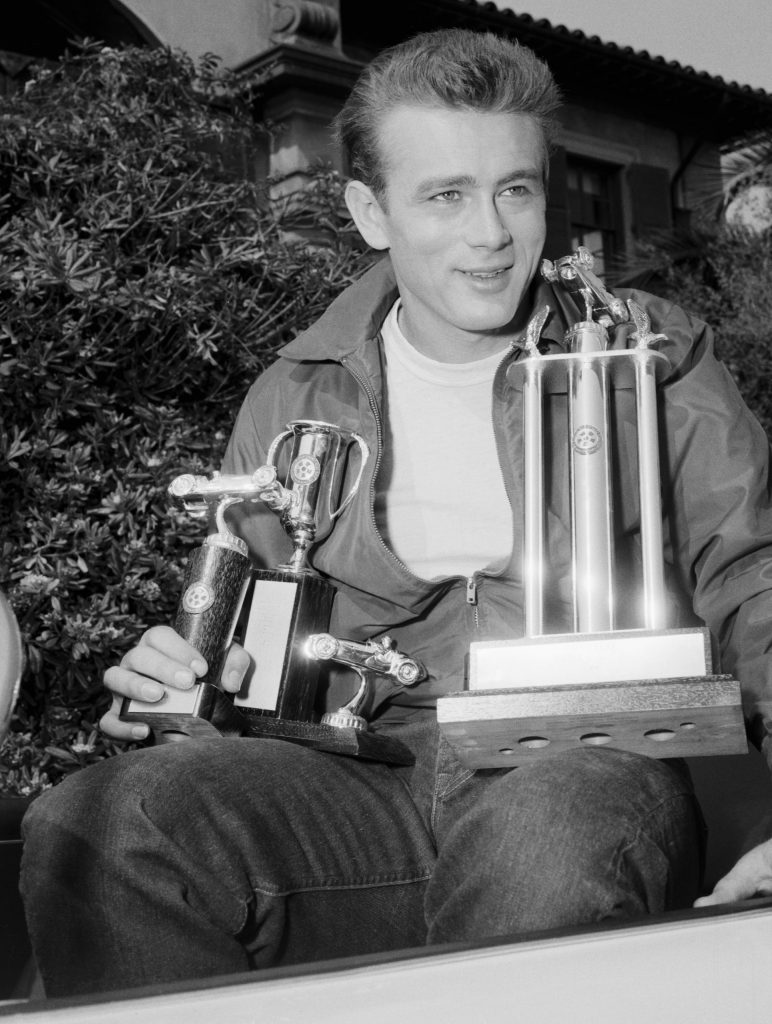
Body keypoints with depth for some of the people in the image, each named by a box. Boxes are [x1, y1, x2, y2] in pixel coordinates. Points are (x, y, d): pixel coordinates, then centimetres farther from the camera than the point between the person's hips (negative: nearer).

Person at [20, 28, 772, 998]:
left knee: (547, 838, -40)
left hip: (591, 766, -1)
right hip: (378, 774, 2)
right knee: (85, 828, -26)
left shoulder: (654, 356, 10)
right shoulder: (292, 400, 14)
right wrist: (179, 681, -3)